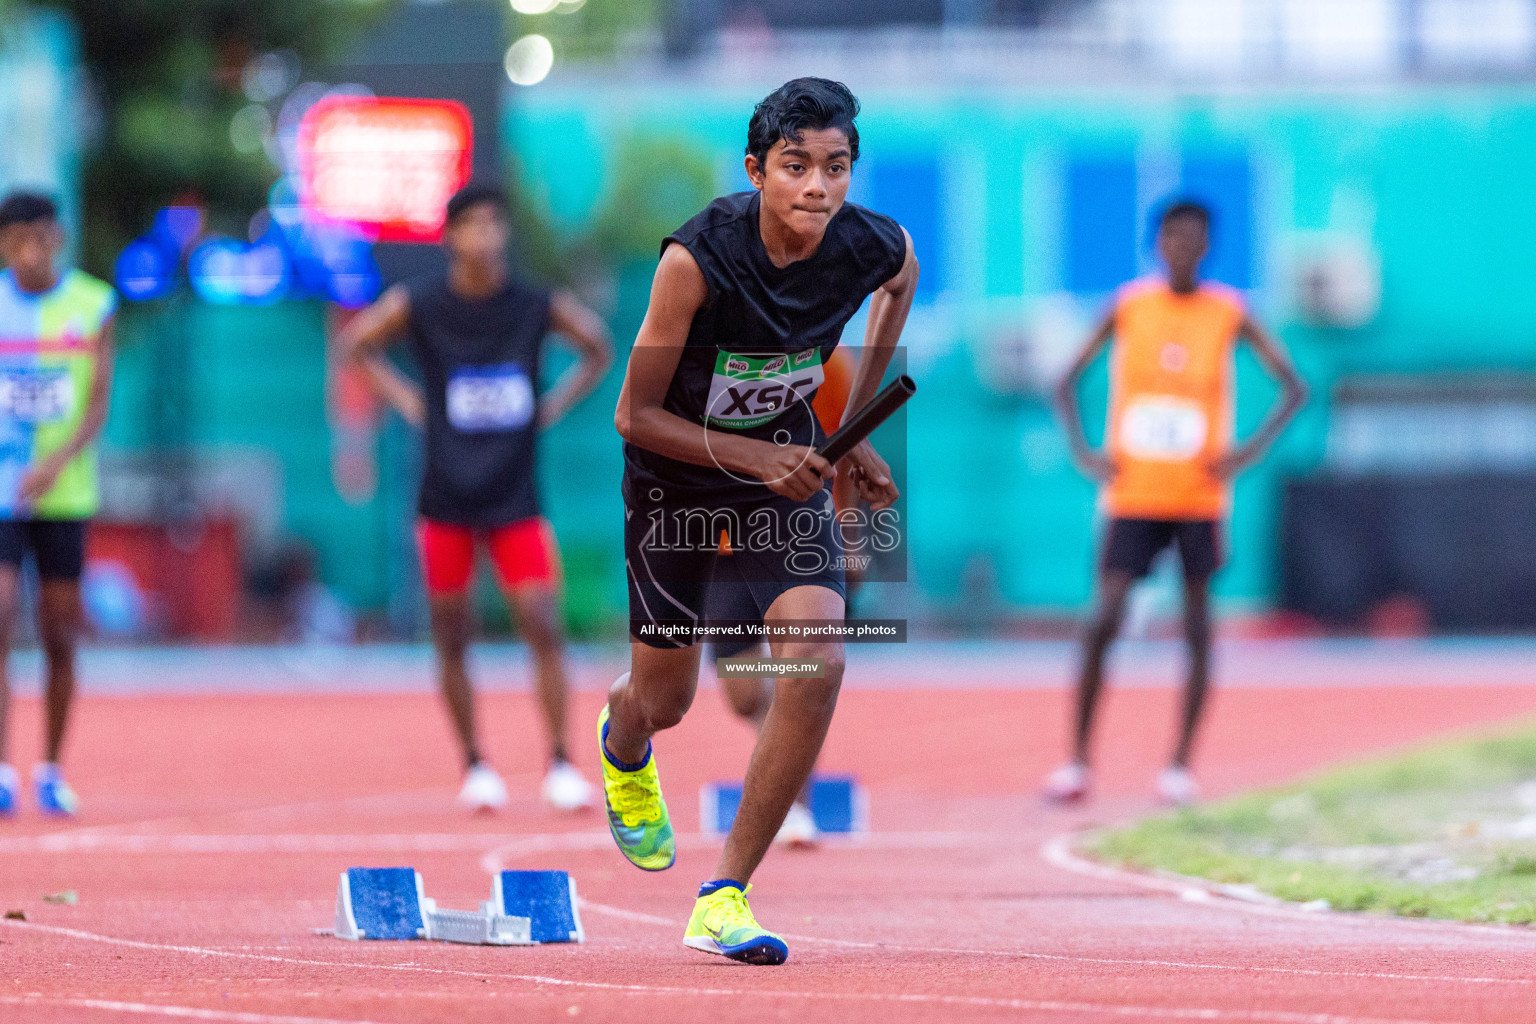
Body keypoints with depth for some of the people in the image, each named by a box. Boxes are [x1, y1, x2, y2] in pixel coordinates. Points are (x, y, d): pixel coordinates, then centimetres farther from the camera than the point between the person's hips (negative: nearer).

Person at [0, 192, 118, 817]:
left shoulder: (93, 306, 1)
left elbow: (99, 404, -4)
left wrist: (56, 462, -19)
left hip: (65, 493, 1)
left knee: (61, 637, 5)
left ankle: (52, 770, 18)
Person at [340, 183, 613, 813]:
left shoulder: (538, 307, -3)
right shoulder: (419, 305, -5)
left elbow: (599, 350, 14)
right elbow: (357, 342, 11)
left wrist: (555, 405, 3)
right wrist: (405, 399, 0)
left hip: (515, 499, 0)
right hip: (445, 498, 0)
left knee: (544, 628, -10)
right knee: (451, 640, 4)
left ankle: (561, 763, -2)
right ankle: (474, 766, 18)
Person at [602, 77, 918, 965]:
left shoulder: (877, 249, -21)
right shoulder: (698, 259, -31)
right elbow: (636, 417, -21)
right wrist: (755, 457, -30)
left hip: (787, 463, 2)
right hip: (675, 473, -2)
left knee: (818, 662, -21)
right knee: (665, 700, 11)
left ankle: (726, 897, -12)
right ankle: (623, 748, 54)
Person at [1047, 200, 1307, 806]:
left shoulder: (1229, 315, 0)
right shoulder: (1128, 307, 1)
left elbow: (1294, 388, 4)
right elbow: (1067, 384, 9)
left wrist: (1250, 452, -8)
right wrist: (1083, 452, -5)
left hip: (1200, 498, 0)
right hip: (1133, 496, 0)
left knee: (1197, 628, 0)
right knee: (1104, 621, -9)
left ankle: (1181, 766, 8)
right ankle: (1077, 762, -2)